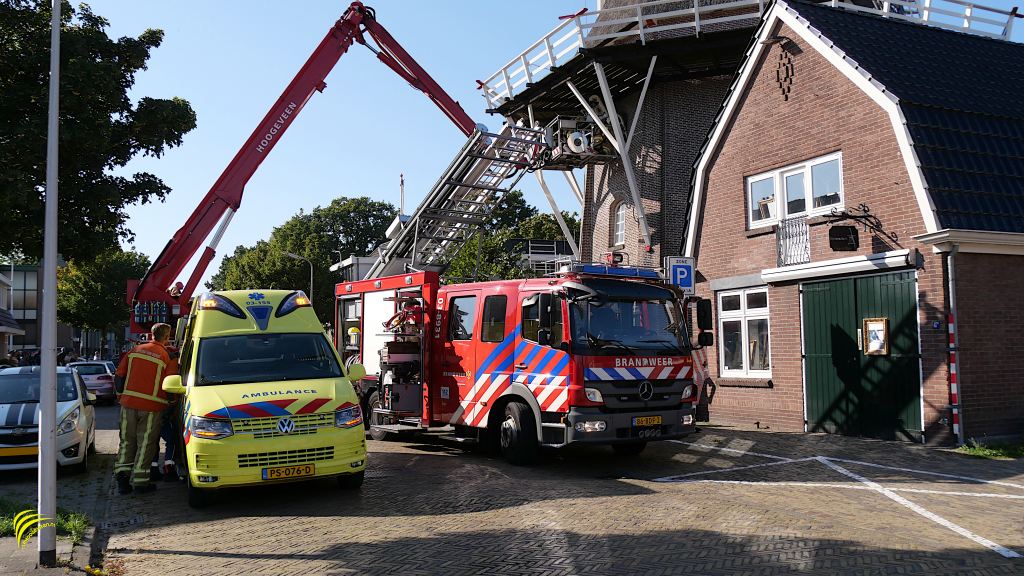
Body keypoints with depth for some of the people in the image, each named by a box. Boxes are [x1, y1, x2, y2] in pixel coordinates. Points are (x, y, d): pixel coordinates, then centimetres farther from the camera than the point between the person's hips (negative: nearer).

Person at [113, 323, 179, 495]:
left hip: (128, 403, 4)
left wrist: (121, 395, 22)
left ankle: (122, 477, 8)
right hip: (152, 407, -4)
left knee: (127, 442, 14)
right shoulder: (168, 357, -5)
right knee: (145, 444, 3)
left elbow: (119, 376, 11)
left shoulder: (135, 351, 8)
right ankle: (140, 482, 6)